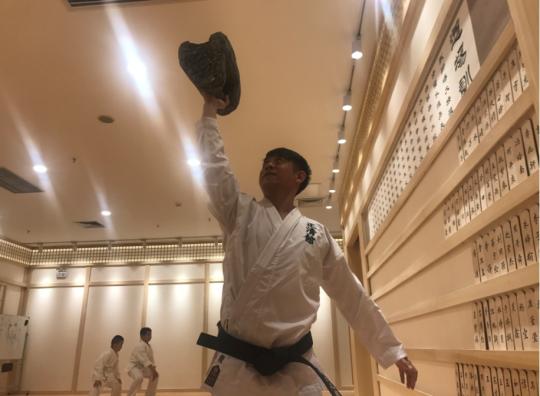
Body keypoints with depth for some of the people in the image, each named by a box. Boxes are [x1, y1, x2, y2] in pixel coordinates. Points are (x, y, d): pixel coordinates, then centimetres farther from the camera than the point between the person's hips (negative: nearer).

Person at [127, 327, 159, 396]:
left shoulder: (148, 346, 6)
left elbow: (151, 359, 8)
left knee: (154, 376, 6)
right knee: (139, 378, -36)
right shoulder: (140, 346, -25)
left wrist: (154, 370, -3)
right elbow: (145, 360, -33)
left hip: (142, 367, 10)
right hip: (133, 366, -10)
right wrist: (153, 371, -35)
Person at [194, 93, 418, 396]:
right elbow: (214, 163, -5)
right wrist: (211, 109, -4)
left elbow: (354, 298, 10)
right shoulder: (241, 215, 5)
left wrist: (393, 350, 12)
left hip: (296, 370, 1)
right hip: (237, 365, 0)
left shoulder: (318, 235, 6)